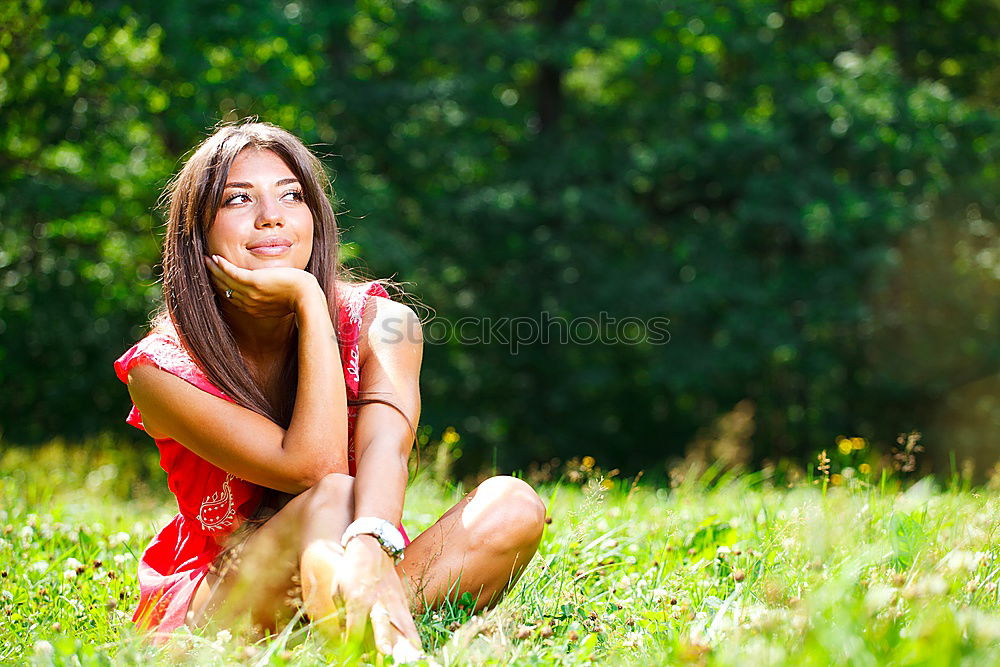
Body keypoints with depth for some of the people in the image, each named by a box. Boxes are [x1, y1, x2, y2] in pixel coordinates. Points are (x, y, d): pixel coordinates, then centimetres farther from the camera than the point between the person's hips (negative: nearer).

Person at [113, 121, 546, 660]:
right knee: (334, 498, -35)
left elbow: (384, 449, -30)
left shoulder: (378, 323, -8)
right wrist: (308, 300, -26)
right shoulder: (161, 369, -15)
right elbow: (314, 467, -25)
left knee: (513, 505, -23)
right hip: (211, 602, -3)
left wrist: (370, 552, -52)